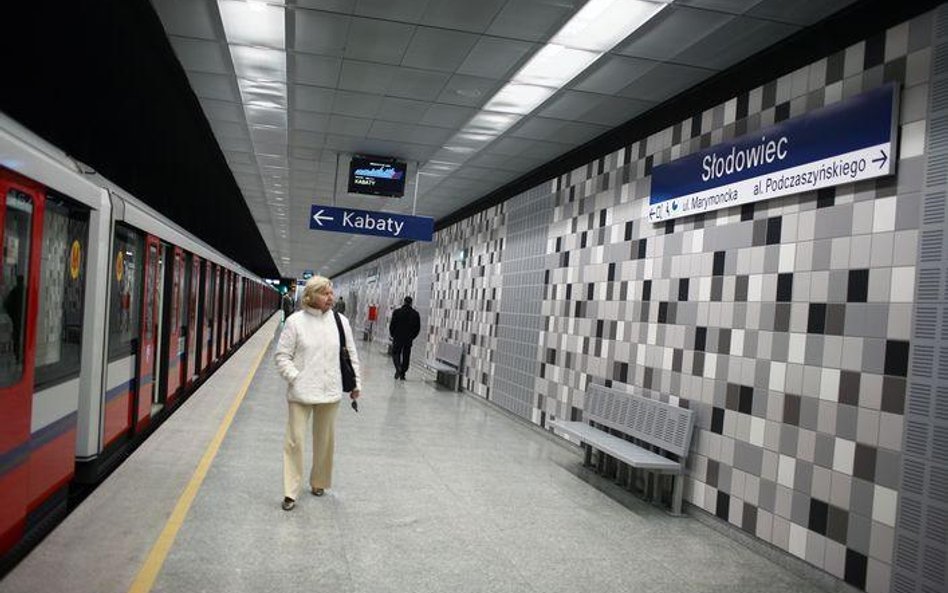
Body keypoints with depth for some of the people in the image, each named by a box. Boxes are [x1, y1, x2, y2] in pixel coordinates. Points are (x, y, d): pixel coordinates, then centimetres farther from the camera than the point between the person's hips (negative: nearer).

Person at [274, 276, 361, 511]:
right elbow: (282, 355, -2)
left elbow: (351, 355, 8)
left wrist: (356, 383, 9)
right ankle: (290, 492, 9)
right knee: (294, 440, -1)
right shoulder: (295, 321, -6)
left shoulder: (340, 321, 2)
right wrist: (295, 378, -11)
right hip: (301, 392, -2)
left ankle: (318, 482, 34)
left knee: (324, 440, 15)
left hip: (330, 392, 3)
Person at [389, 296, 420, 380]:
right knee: (406, 356, 10)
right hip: (409, 339, 2)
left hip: (398, 338, -1)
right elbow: (418, 327, 2)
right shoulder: (415, 314, -1)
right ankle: (402, 374, 12)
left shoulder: (397, 312, -5)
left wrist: (392, 335, 11)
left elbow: (392, 325, -3)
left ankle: (398, 368, -13)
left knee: (396, 354, 11)